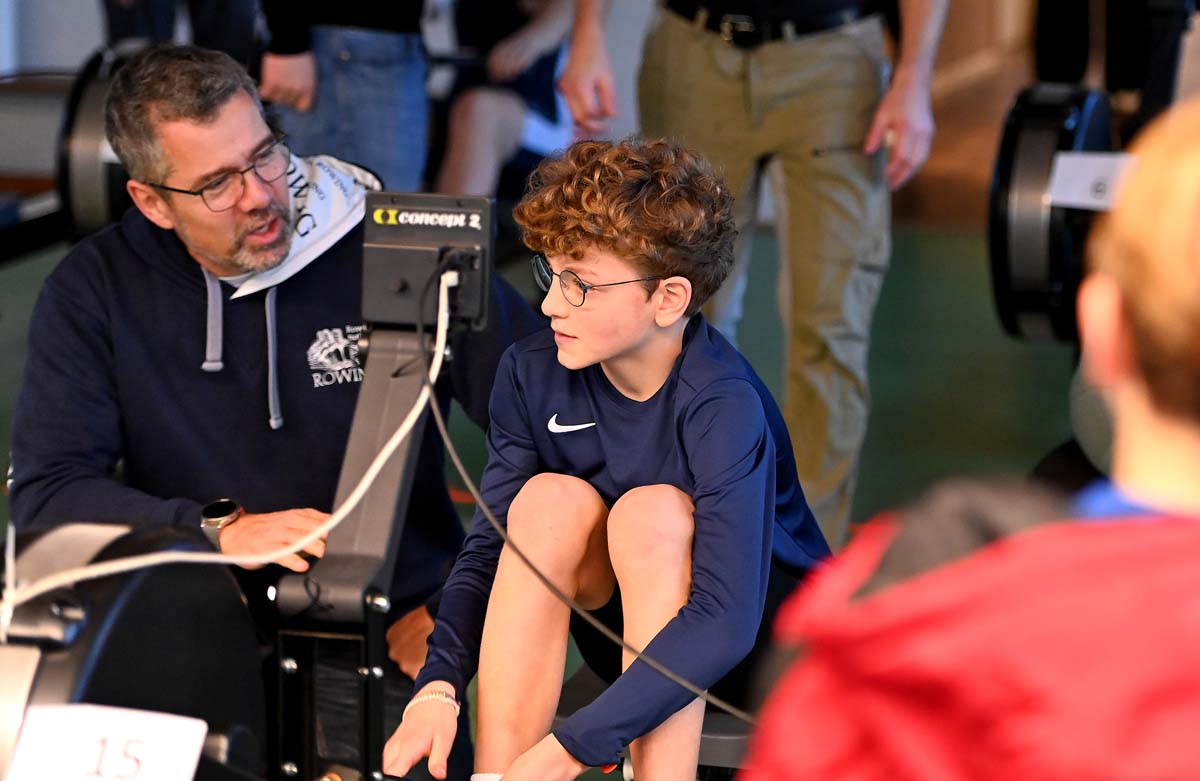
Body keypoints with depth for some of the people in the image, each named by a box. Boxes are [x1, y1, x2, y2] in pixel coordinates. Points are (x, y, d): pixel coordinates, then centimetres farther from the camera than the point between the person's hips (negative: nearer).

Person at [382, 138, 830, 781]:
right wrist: (438, 686, -29)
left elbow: (725, 622, -36)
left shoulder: (725, 406, -28)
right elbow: (489, 550, -10)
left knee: (652, 511, -31)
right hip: (629, 627, 5)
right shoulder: (532, 373, -11)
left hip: (768, 641, -5)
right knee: (550, 497, -23)